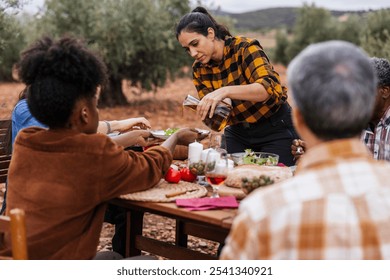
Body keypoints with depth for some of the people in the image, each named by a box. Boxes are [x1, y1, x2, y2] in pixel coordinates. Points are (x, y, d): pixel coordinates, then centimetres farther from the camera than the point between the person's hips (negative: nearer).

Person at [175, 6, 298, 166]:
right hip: (238, 134, 5)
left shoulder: (245, 48, -19)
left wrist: (225, 91, -47)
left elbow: (269, 87, -34)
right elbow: (209, 112, 0)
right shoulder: (199, 69, -2)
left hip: (276, 129, -5)